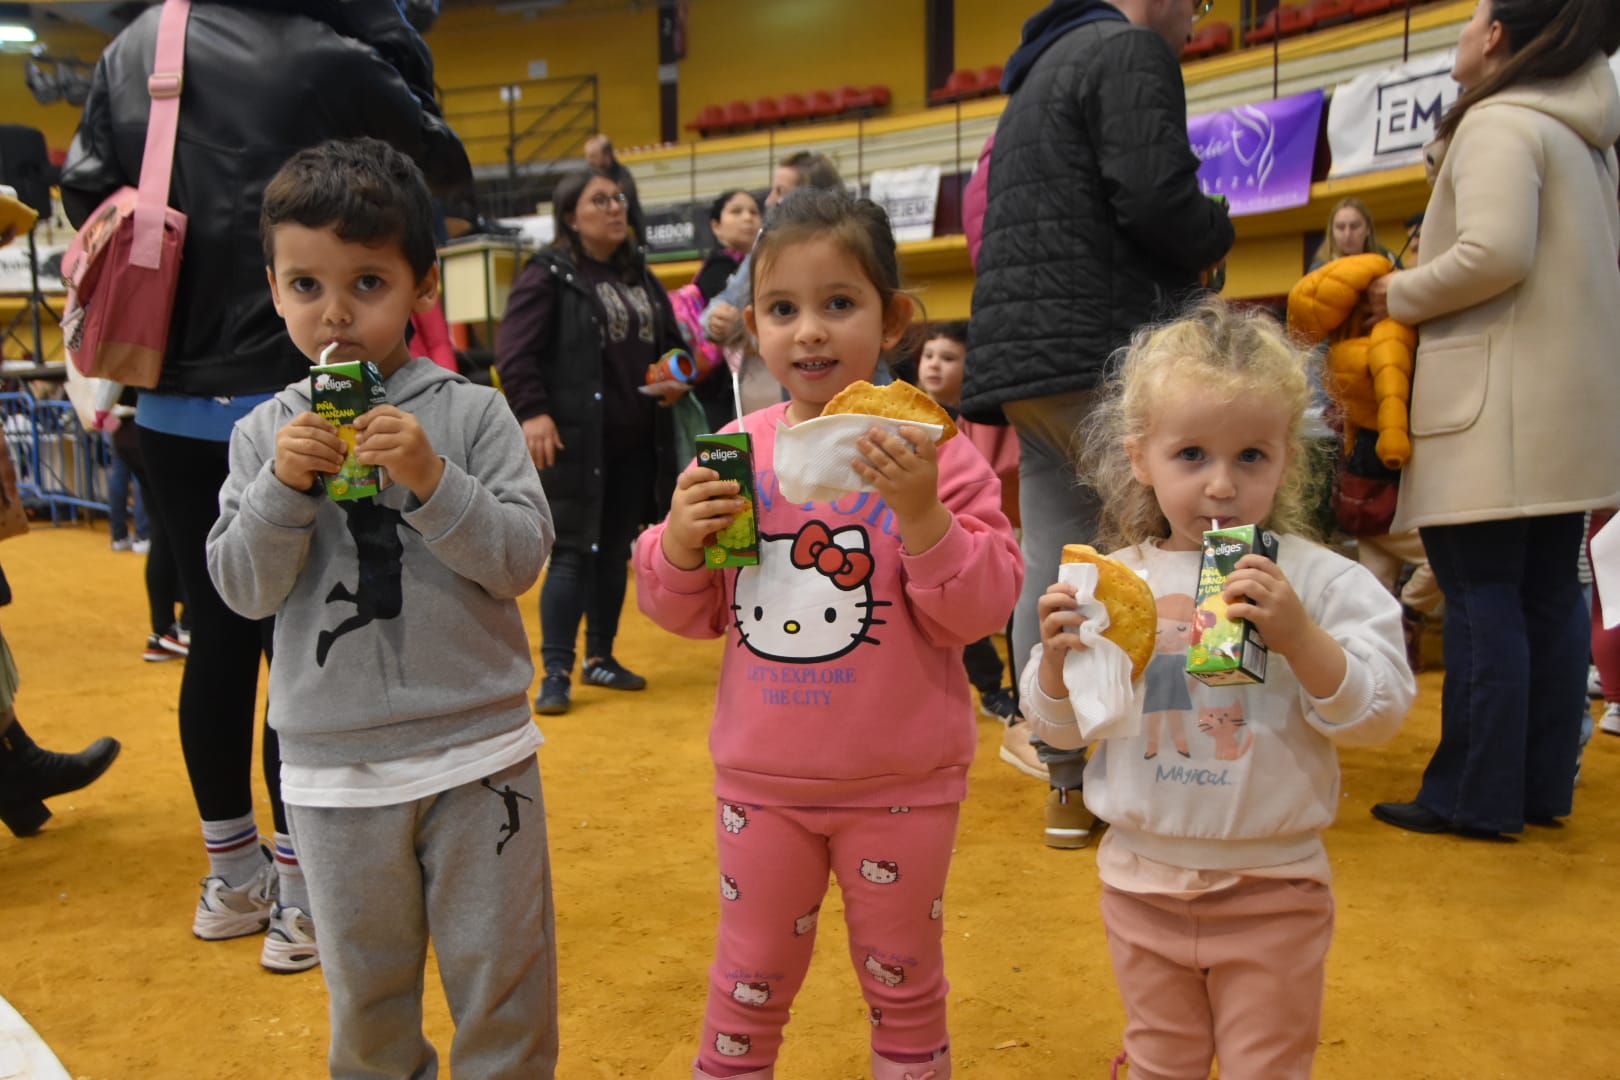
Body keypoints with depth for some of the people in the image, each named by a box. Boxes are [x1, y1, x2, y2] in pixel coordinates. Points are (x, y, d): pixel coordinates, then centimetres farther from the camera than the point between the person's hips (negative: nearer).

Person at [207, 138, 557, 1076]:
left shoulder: (472, 412, -7)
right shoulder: (266, 432, 1)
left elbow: (520, 559, -11)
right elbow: (245, 589, -3)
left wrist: (430, 479, -24)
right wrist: (283, 487, -18)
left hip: (477, 752, -2)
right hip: (333, 766, 2)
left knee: (504, 980, 12)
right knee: (365, 985, 21)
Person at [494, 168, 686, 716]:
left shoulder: (641, 276, 17)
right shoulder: (548, 274, -4)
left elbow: (670, 342, 25)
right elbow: (513, 349, -12)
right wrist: (532, 411, -22)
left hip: (637, 442, 7)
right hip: (578, 441, -6)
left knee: (616, 551, 12)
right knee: (574, 552, -6)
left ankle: (600, 657, 24)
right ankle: (556, 671, 2)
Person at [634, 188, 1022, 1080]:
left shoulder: (931, 455, -12)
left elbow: (980, 610, -16)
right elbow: (686, 613, 4)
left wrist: (920, 510, -28)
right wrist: (681, 539, -15)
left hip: (899, 787, -2)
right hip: (760, 781, 3)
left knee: (903, 980, 21)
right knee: (748, 982, 22)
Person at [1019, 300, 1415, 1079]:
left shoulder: (1319, 580, -10)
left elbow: (1377, 716, -15)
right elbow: (1059, 727, 1)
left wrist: (1298, 635, -28)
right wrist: (1057, 657, -19)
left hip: (1272, 885, -2)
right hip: (1142, 878, 2)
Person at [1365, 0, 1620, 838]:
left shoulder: (1499, 123, -8)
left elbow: (1495, 253, -21)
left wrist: (1398, 295, -6)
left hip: (1501, 406, -9)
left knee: (1479, 593, -7)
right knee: (1548, 591, 10)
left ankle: (1475, 796, -2)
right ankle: (1543, 786, 17)